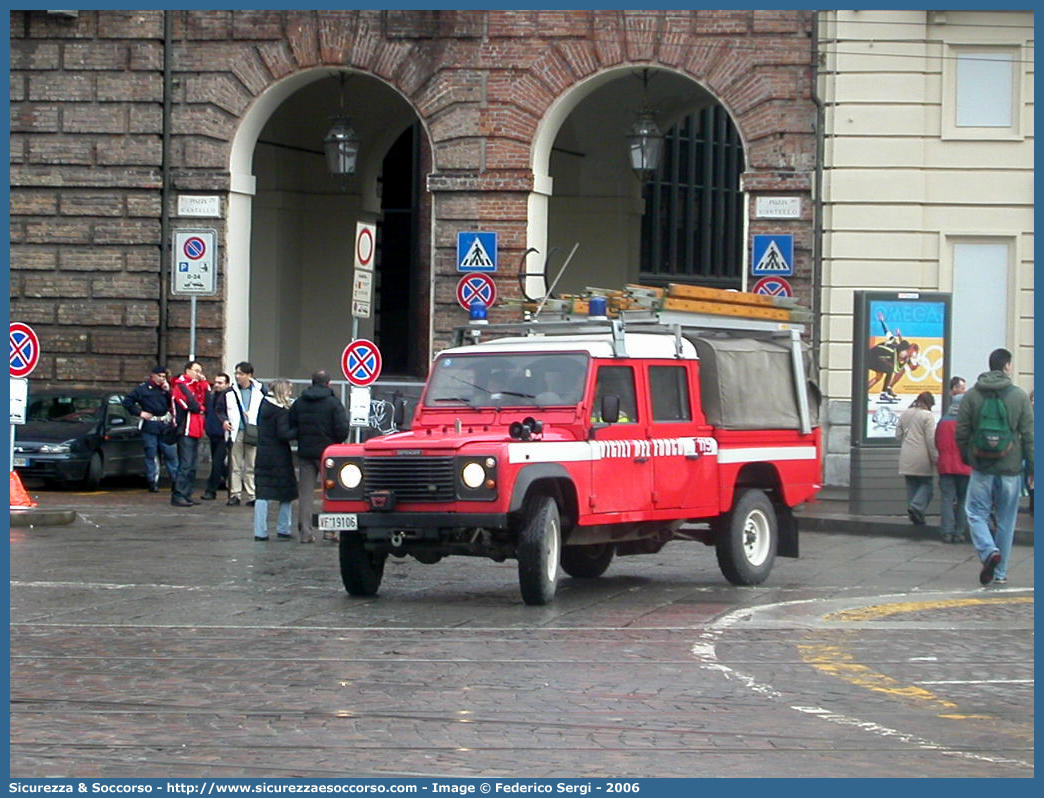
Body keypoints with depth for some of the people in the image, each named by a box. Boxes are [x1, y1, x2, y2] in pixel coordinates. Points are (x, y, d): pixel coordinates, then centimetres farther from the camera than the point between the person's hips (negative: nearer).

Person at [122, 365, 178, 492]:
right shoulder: (143, 389, 1)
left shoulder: (165, 388, 10)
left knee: (171, 454, 2)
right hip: (150, 427, -2)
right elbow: (127, 401, 1)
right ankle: (153, 483, 6)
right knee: (151, 455, 1)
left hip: (165, 426, 3)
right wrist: (139, 413, -5)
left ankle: (176, 481, 8)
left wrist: (168, 391, -7)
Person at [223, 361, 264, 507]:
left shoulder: (260, 391, 3)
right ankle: (235, 495, 6)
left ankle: (251, 495, 5)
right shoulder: (231, 392, 5)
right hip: (236, 432, 1)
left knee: (252, 466, 1)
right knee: (235, 465, 1)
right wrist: (224, 421, -4)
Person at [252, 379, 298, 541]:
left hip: (262, 454, 6)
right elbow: (284, 434, -19)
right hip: (279, 456, -6)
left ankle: (260, 532, 1)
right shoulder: (282, 412, -13)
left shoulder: (264, 405, 6)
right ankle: (283, 530, 8)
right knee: (287, 493, 7)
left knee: (262, 494, 5)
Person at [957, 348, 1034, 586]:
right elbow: (1029, 435, -2)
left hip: (982, 468, 0)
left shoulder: (971, 395, 0)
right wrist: (1032, 468, 5)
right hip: (1011, 468, 0)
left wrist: (967, 458, 17)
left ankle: (989, 551, -20)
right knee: (1006, 521, 9)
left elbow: (961, 432, 2)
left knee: (976, 514, 6)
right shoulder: (1019, 395, -2)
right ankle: (1000, 572, 13)